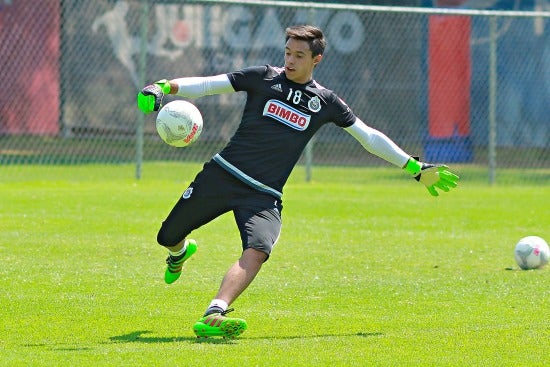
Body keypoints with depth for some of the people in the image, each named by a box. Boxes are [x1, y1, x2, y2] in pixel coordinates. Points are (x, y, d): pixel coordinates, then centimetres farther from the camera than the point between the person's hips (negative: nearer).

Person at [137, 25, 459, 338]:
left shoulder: (325, 102, 7)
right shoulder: (264, 77, 2)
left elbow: (369, 137, 15)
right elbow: (208, 85, -3)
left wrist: (418, 169, 15)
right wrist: (165, 87, -19)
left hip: (264, 195, 0)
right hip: (223, 173, 0)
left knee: (257, 252, -28)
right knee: (168, 237, 5)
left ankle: (213, 316, -43)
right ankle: (181, 251, 44)